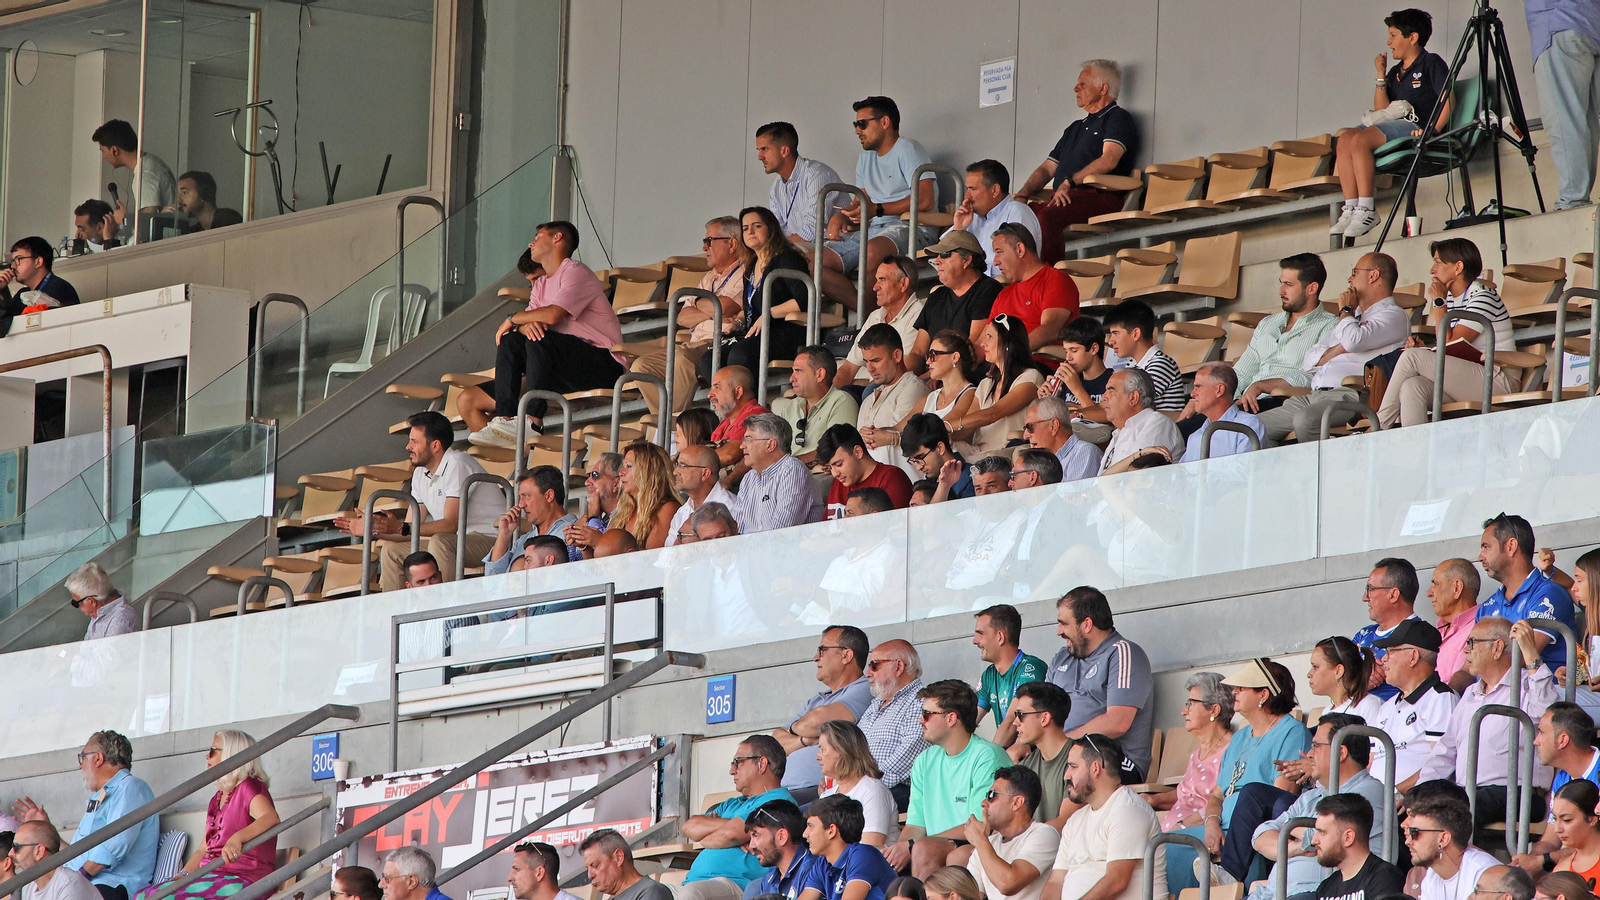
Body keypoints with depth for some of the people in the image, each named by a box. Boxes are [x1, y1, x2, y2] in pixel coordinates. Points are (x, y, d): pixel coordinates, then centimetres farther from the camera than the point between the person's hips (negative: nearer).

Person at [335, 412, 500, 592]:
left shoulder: (457, 465, -17)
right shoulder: (420, 474, 9)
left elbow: (451, 524, -25)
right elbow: (411, 529, 10)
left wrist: (400, 528, -30)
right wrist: (370, 529, -2)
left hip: (488, 540, -9)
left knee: (440, 542, -35)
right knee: (391, 549, 9)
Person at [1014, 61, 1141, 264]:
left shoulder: (1118, 118, 6)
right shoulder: (1075, 129, 33)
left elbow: (1109, 160, -11)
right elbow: (1047, 169, 30)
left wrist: (1069, 182, -19)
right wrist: (1023, 194, 10)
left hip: (1100, 196, -8)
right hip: (1061, 199, 8)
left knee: (1047, 216, -37)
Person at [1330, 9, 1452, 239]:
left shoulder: (1431, 63, 3)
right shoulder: (1396, 73, 24)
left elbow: (1447, 100, -9)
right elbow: (1382, 110, 16)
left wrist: (1434, 130, -21)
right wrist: (1381, 77, 9)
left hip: (1416, 128, -8)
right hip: (1394, 124, 8)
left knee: (1361, 139, -28)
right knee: (1345, 140, -14)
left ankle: (1367, 210, -30)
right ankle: (1351, 209, -21)